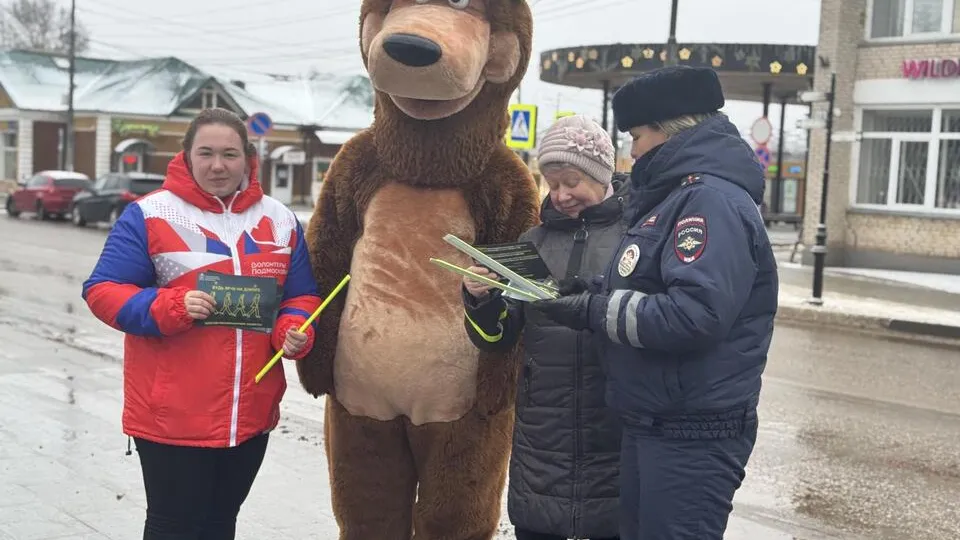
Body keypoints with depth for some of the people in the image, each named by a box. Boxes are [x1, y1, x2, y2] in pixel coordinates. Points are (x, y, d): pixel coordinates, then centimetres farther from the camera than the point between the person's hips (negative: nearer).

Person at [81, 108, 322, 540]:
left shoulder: (280, 220, 6)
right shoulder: (150, 214, -7)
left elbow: (301, 295, 11)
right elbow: (103, 291, -8)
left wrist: (294, 331, -11)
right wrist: (170, 308, -23)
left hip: (251, 414, 5)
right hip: (171, 415, -4)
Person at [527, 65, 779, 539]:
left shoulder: (712, 198, -18)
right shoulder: (677, 195, 15)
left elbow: (697, 313, -29)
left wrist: (598, 311, -19)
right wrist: (597, 291, 2)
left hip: (692, 436, -10)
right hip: (650, 424, 10)